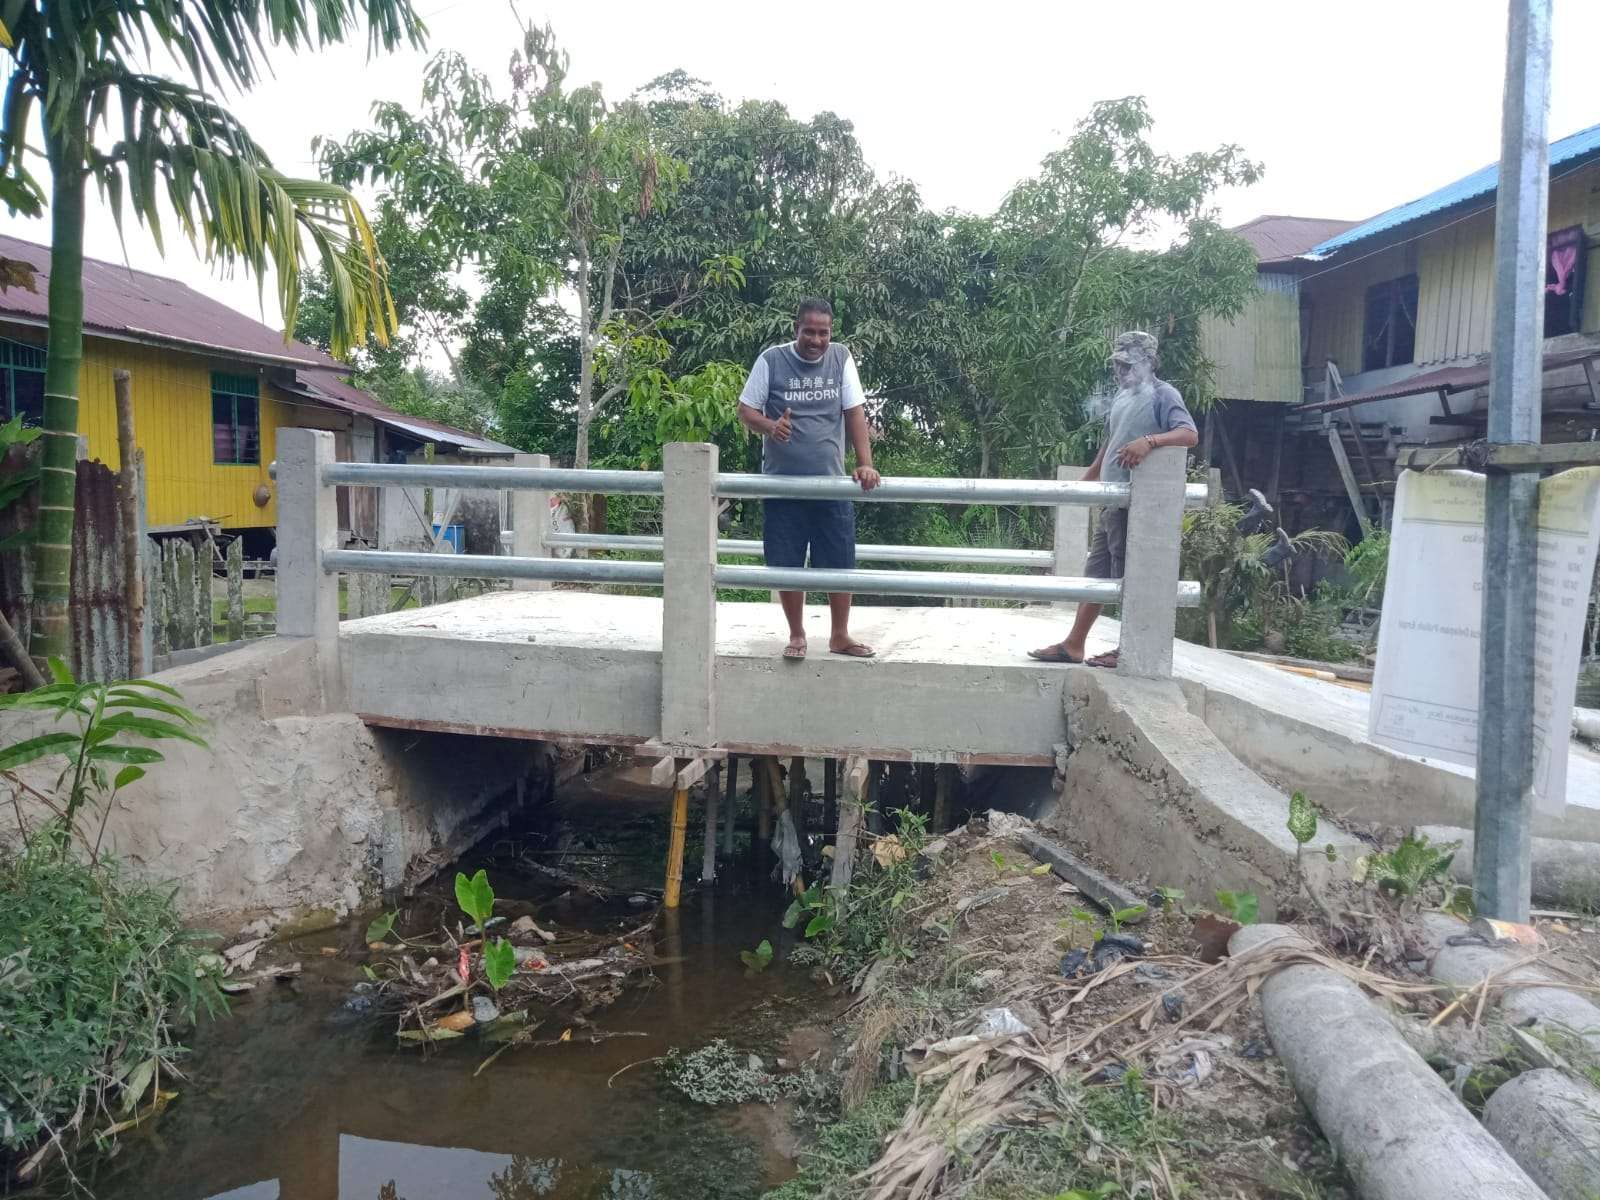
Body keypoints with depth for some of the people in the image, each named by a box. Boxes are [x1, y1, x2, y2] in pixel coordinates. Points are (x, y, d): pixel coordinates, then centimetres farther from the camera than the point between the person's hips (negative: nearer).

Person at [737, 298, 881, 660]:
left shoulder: (840, 357, 1)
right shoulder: (771, 360, -4)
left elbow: (855, 412, 0)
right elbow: (746, 412, -1)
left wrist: (865, 464, -10)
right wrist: (770, 426, -23)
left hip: (831, 482, 2)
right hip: (782, 483, -1)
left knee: (841, 563, 5)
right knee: (788, 565, 4)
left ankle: (840, 636, 22)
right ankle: (797, 635, 22)